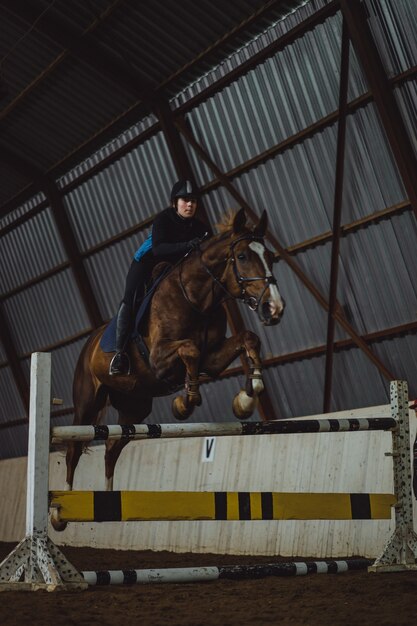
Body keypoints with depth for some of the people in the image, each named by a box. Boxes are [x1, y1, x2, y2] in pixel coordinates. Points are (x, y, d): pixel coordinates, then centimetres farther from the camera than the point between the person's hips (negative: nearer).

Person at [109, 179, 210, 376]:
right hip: (146, 265, -5)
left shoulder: (199, 228, -7)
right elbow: (158, 248, -34)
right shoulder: (163, 219, -19)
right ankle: (120, 352, -29)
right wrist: (186, 245, -49)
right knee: (131, 299, -26)